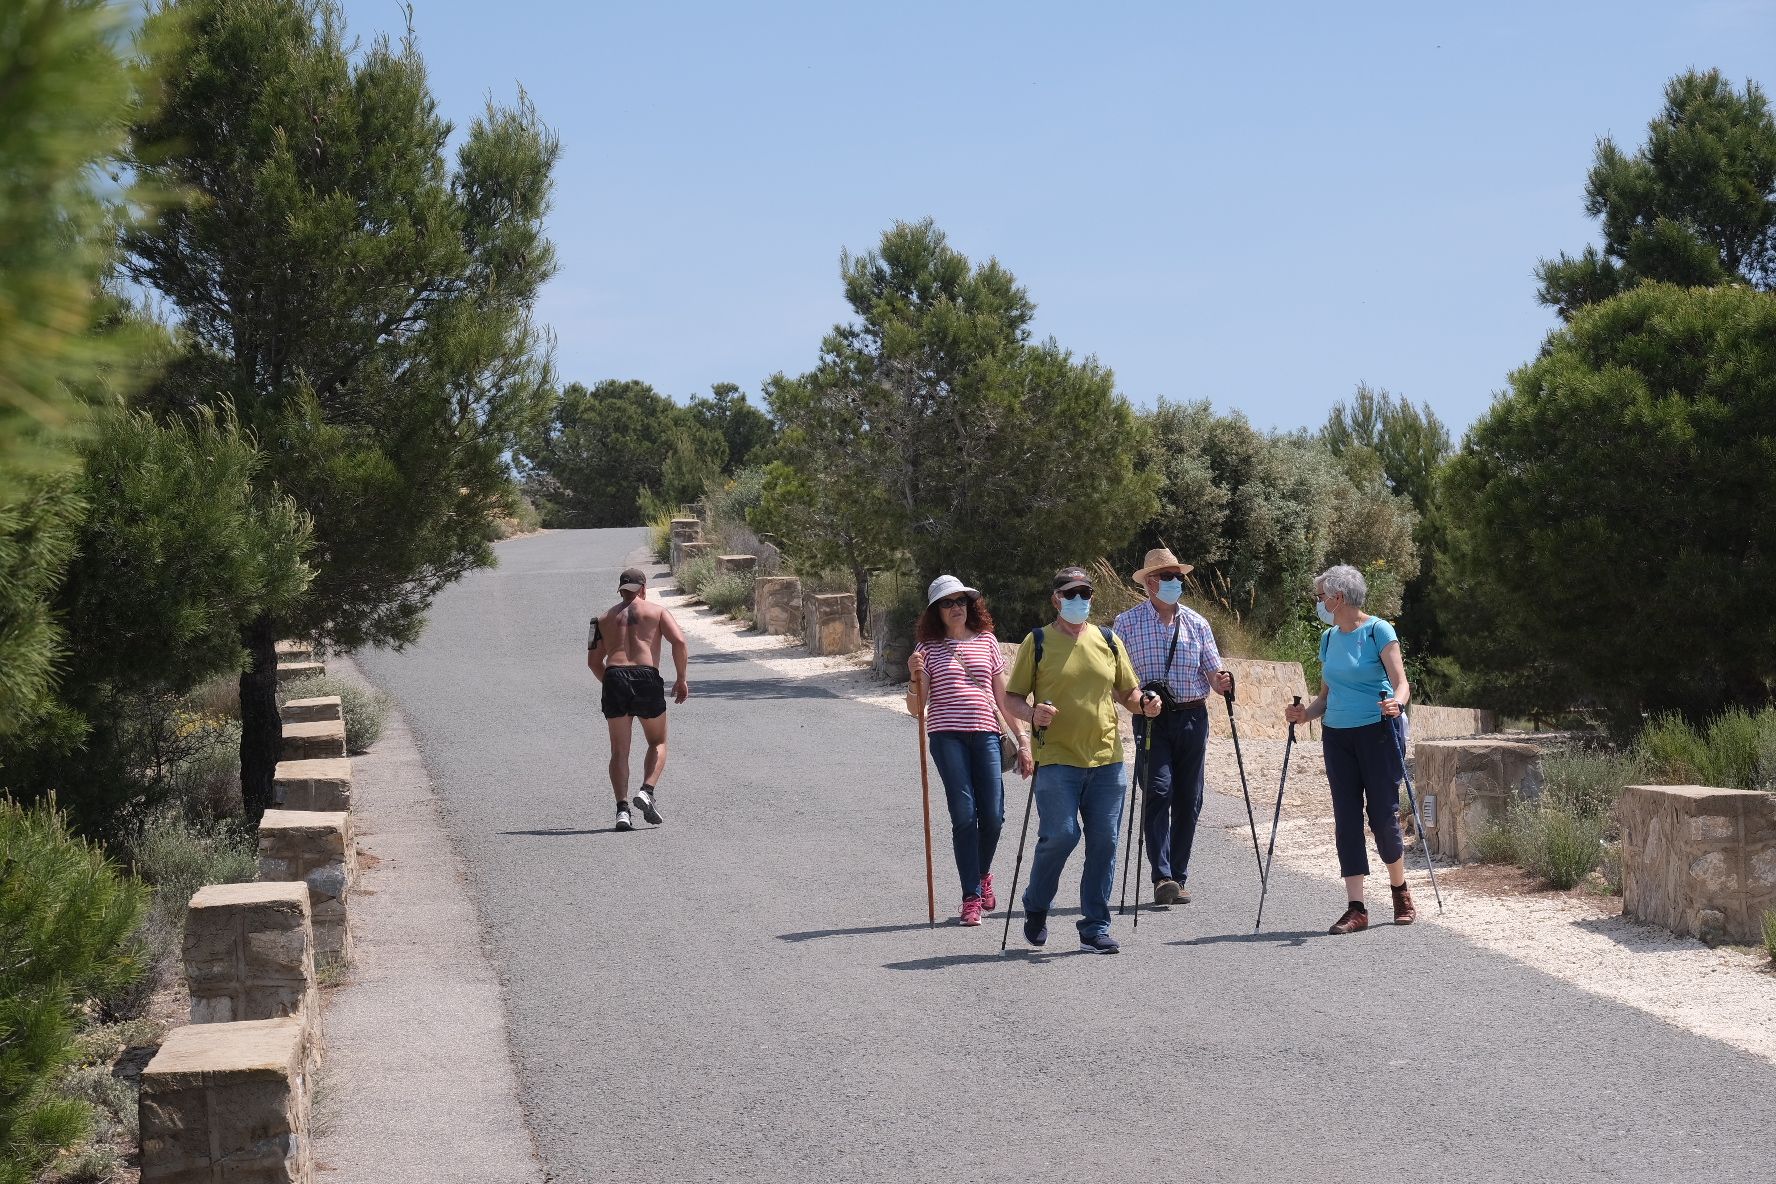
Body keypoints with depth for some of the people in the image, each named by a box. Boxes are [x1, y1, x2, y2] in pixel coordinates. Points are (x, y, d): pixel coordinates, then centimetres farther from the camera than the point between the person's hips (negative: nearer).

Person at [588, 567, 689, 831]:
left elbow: (593, 661, 17)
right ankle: (647, 791, -7)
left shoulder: (604, 618, 21)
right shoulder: (656, 611, 13)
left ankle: (622, 809, -4)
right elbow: (679, 642, -3)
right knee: (658, 743, 16)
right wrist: (681, 679, 4)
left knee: (619, 750, 8)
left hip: (614, 678, 2)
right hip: (646, 679, -2)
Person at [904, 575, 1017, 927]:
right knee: (964, 815, -9)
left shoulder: (987, 641, 14)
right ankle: (971, 897, -2)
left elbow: (1003, 695, 17)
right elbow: (916, 708, 5)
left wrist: (1022, 738, 13)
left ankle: (983, 873, 28)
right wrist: (915, 678, -14)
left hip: (986, 733, 2)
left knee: (993, 815, -3)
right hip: (947, 736, -2)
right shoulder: (929, 648, 7)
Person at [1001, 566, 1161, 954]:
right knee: (1060, 834, -14)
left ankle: (1095, 928, 9)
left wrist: (1144, 702, -2)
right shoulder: (1038, 641, 3)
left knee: (1104, 843, 1)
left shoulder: (1108, 641, 14)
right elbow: (1009, 699, 4)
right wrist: (1032, 714, -17)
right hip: (1057, 760, -4)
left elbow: (1127, 693, 21)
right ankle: (1035, 907, 12)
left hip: (1107, 761, 4)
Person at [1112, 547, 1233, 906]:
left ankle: (1178, 877, 13)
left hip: (1193, 717, 3)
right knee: (1158, 792, -15)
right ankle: (1162, 878, -18)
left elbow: (1212, 672, 10)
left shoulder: (1196, 623, 12)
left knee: (1189, 799, 4)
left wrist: (1222, 683, -13)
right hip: (1152, 719, -3)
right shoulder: (1128, 623, 3)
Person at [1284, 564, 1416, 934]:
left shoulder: (1378, 631, -6)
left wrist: (1397, 701, -33)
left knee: (1383, 815, -4)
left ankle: (1401, 891, 21)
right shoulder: (1328, 638, 13)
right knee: (1346, 818, 0)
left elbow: (1401, 682, -12)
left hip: (1378, 732, -6)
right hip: (1337, 736, 6)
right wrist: (1306, 713, -2)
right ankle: (1356, 908, 0)